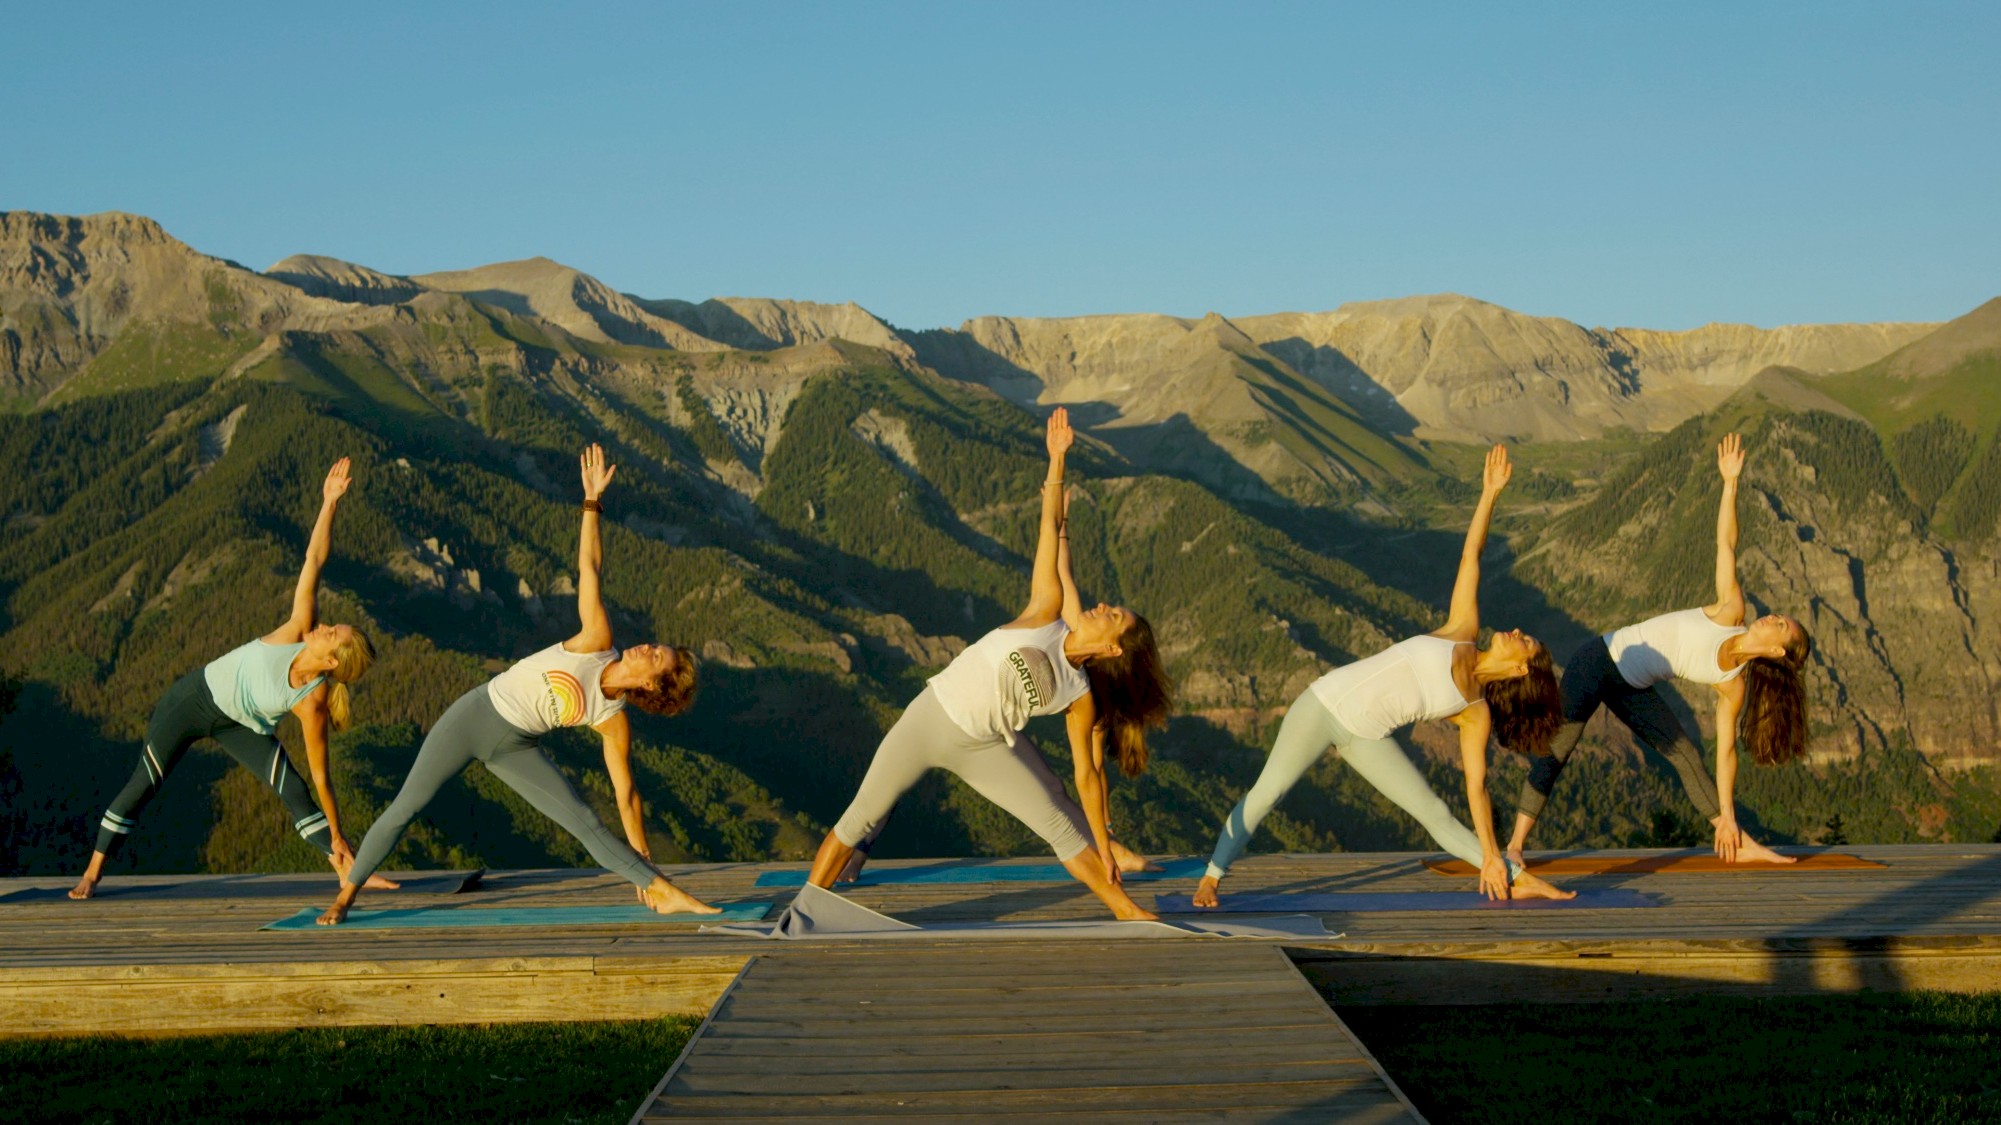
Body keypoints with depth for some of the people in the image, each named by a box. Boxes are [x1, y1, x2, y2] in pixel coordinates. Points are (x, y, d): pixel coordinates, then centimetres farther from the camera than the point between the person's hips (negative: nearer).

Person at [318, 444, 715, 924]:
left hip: (514, 750, 1)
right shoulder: (597, 643, -11)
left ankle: (666, 894, -11)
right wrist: (592, 499, -12)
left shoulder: (613, 723, -8)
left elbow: (626, 793, -2)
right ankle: (345, 896, 13)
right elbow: (588, 566, -11)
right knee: (405, 809, -2)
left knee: (586, 822, -12)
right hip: (474, 716, -1)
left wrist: (644, 861, -1)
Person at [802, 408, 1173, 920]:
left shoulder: (1082, 698, -5)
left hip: (984, 747, 1)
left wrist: (1105, 846, 2)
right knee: (861, 819, 1)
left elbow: (1087, 771, 1)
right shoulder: (1047, 614, -9)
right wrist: (1057, 460, -16)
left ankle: (1126, 911, 14)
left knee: (1061, 825, -2)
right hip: (929, 718, -1)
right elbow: (1051, 528, -12)